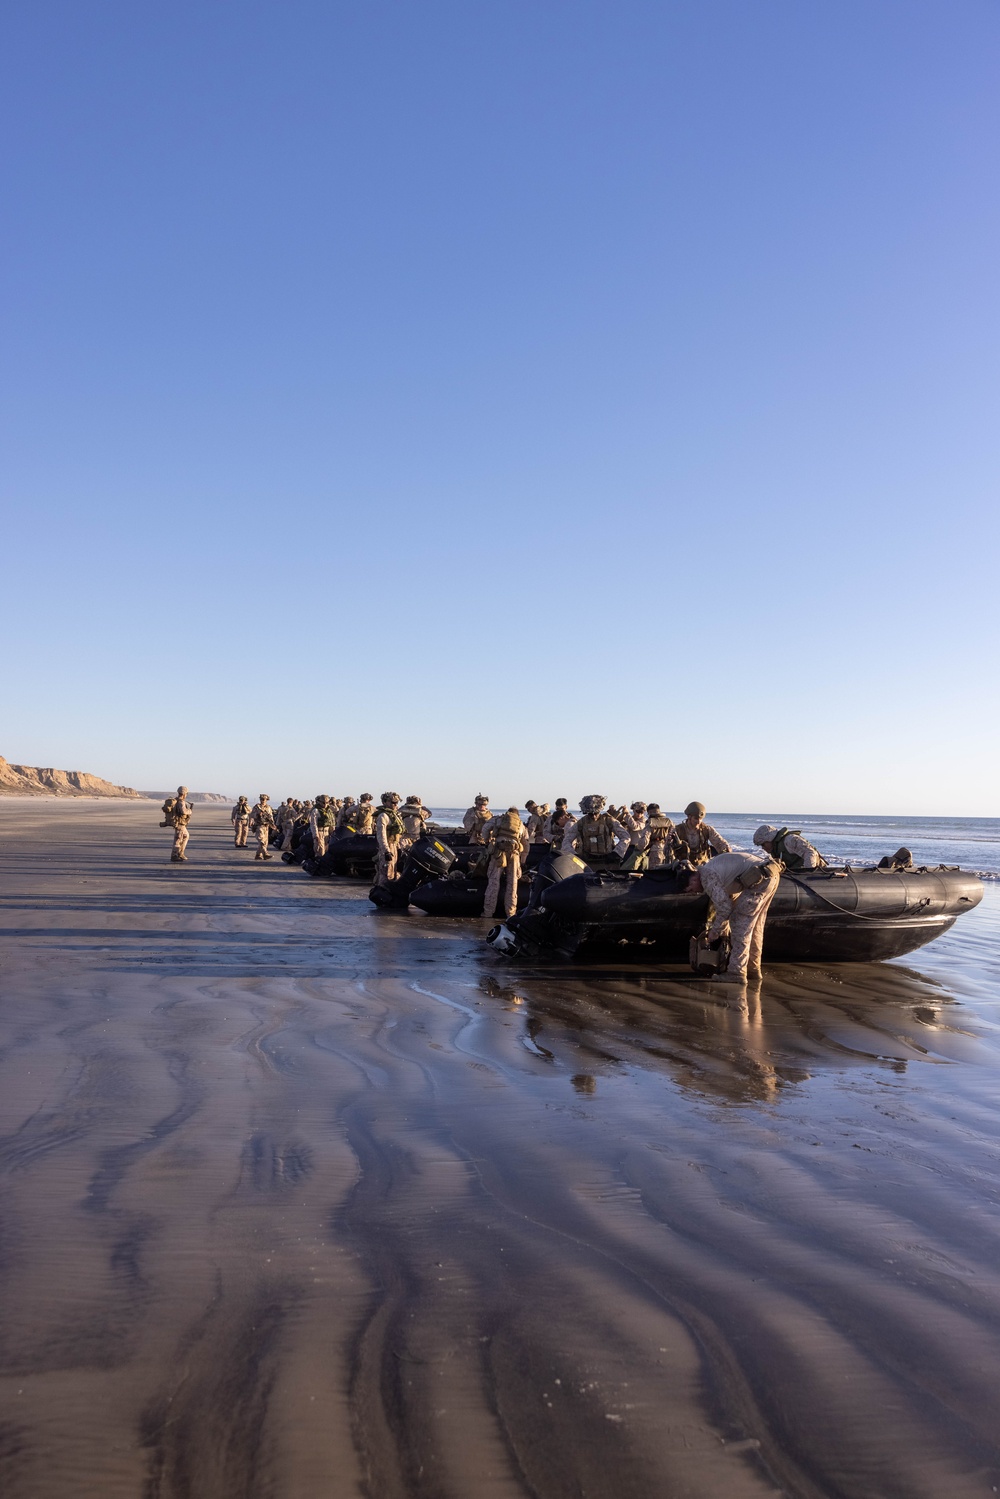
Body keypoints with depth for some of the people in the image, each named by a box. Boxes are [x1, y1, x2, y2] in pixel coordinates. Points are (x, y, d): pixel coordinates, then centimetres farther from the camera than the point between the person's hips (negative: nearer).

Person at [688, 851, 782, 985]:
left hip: (761, 878, -10)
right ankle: (753, 968, 27)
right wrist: (724, 928, 35)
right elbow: (730, 898, 32)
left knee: (740, 924, -3)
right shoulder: (710, 866, 23)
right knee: (755, 926, 19)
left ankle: (737, 973, -2)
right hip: (772, 873, 10)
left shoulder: (707, 877, -8)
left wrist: (715, 931, 8)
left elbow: (724, 907, -7)